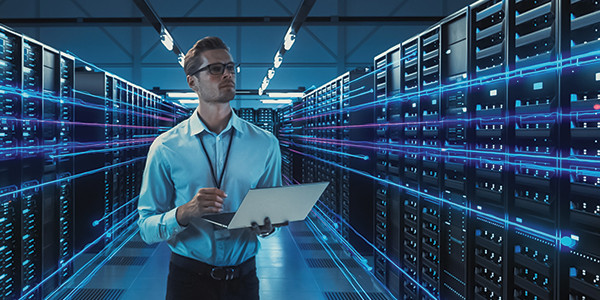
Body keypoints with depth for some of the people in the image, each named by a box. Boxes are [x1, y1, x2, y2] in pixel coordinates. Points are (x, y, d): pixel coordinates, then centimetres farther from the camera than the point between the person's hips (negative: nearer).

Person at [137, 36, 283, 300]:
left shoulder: (265, 144, -1)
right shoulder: (166, 148, -6)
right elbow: (146, 229, -6)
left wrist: (268, 225, -20)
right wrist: (184, 213, -25)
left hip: (244, 278, 2)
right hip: (189, 278, -1)